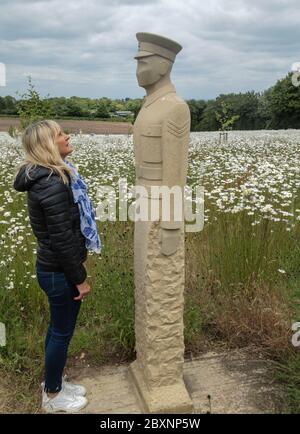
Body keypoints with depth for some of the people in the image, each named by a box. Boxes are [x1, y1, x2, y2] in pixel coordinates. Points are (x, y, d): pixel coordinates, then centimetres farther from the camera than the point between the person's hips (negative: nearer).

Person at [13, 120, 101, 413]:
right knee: (62, 332, 9)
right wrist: (80, 278, -16)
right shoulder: (53, 184, -26)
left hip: (52, 267, 9)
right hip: (60, 272, -9)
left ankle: (53, 382, 42)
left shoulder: (47, 176, 6)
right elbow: (62, 239, -25)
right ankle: (52, 397, 30)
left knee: (58, 327, 22)